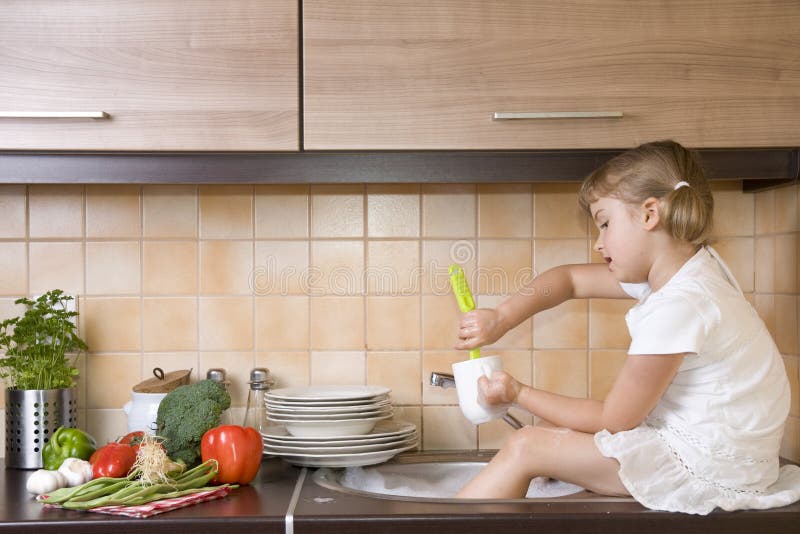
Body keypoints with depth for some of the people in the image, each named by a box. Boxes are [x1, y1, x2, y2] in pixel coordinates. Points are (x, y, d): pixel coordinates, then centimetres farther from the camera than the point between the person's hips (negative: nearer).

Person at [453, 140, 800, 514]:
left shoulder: (678, 307, -25)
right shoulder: (678, 269, 3)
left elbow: (613, 421, -17)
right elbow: (571, 279, 13)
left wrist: (518, 394, -6)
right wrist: (501, 319, -1)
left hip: (710, 469, -9)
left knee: (526, 447, -8)